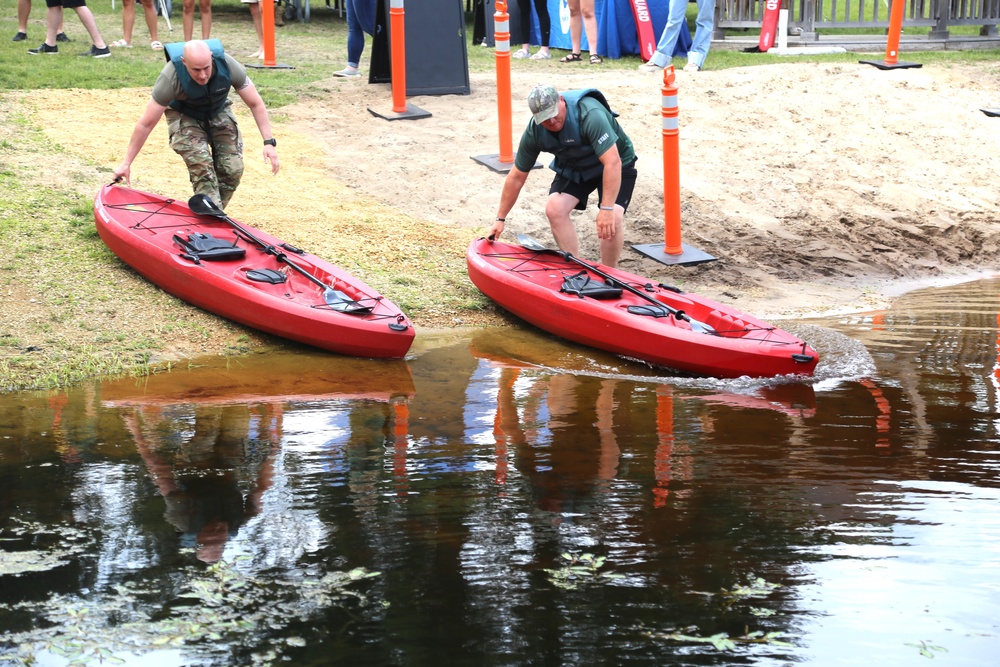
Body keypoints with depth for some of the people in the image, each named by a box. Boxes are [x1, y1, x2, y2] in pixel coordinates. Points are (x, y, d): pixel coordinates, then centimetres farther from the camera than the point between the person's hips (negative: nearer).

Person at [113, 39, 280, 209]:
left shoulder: (227, 66, -31)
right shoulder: (170, 79, -36)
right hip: (184, 116, -3)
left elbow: (255, 104, -17)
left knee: (233, 169, -10)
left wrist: (269, 142, -23)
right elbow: (146, 124, -26)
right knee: (202, 165, -26)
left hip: (219, 112, 3)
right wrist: (126, 163, -22)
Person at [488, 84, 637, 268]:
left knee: (612, 219, -25)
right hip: (574, 167, 5)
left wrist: (607, 209, -48)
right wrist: (500, 219, -4)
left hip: (617, 164, -5)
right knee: (554, 209, -16)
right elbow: (517, 176, -7)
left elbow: (612, 162, -43)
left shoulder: (590, 115, -37)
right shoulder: (534, 132, -19)